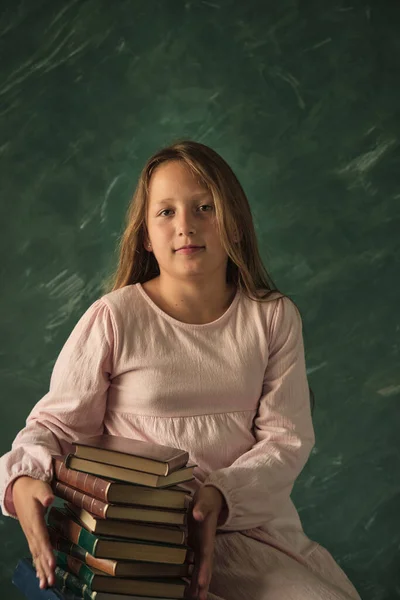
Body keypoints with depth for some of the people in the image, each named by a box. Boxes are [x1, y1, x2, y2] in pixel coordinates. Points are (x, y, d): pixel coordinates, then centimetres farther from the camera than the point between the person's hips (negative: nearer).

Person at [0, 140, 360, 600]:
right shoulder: (113, 318, -5)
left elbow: (287, 437, 0)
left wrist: (222, 496, -17)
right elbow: (56, 422, -1)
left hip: (249, 523, 3)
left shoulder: (274, 317, 3)